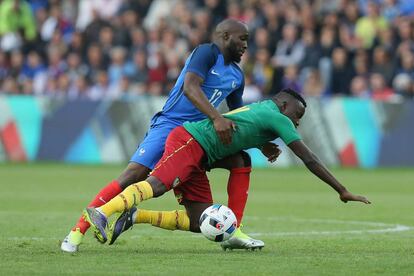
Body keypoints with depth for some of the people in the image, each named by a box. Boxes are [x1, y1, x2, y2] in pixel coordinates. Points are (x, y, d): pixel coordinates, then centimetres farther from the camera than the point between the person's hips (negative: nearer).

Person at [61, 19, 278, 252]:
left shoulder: (237, 76, 15)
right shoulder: (207, 53, -10)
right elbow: (189, 87, -25)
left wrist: (262, 145, 14)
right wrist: (217, 118, -35)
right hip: (169, 126, -8)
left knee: (242, 160, -5)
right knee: (133, 175, -21)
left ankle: (233, 232, -3)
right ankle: (78, 231, -19)